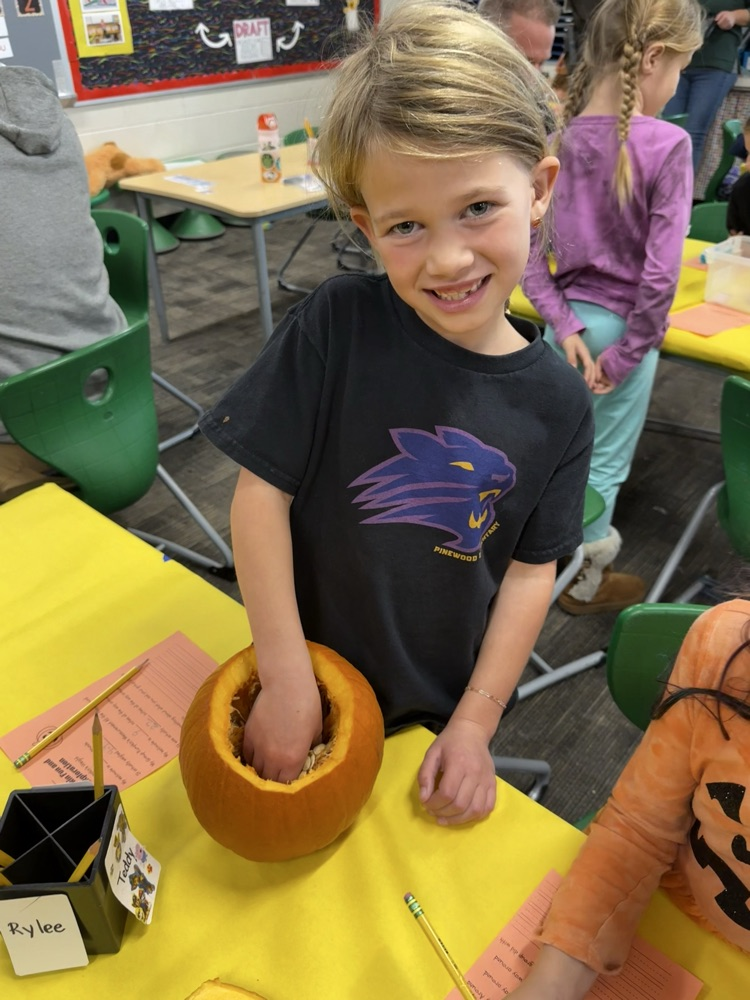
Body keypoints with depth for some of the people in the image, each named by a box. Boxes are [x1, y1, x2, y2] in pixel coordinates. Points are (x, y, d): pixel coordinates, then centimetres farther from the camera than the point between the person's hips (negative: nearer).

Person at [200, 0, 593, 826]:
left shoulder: (557, 403, -14)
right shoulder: (337, 323, -22)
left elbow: (531, 571, -7)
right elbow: (261, 494, -20)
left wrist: (475, 723, -9)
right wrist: (287, 682, -18)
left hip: (442, 705, 2)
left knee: (418, 831, 28)